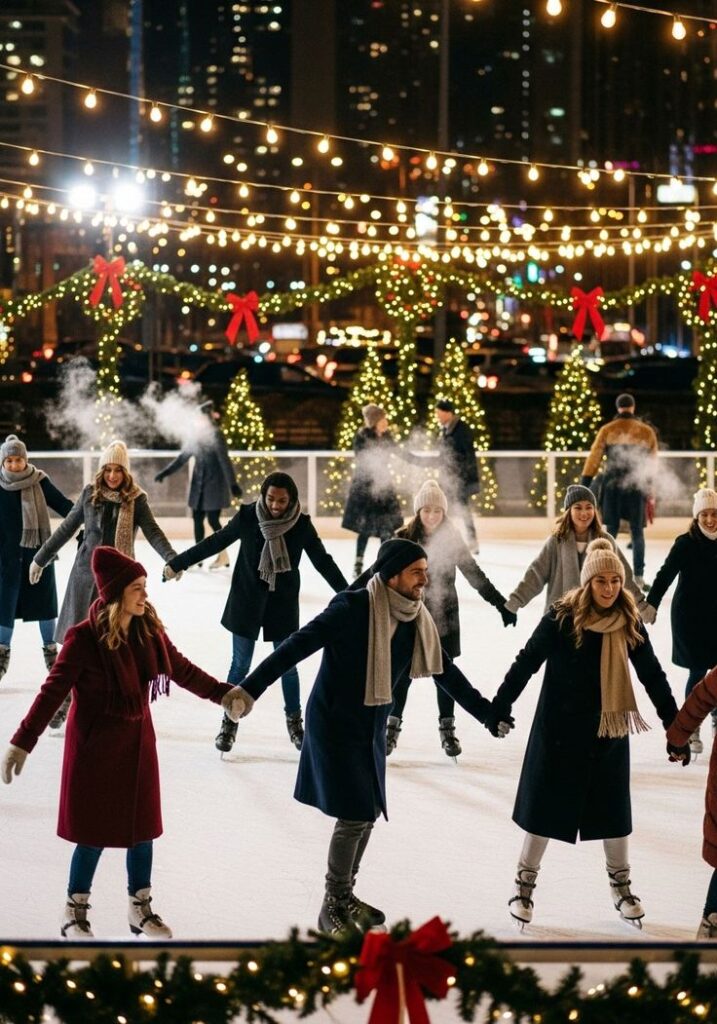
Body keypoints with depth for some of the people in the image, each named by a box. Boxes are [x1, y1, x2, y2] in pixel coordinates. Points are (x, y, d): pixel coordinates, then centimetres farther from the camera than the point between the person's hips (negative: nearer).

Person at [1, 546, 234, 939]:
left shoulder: (149, 631, -4)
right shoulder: (85, 639, -21)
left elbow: (182, 670, 11)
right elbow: (53, 692, -17)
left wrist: (223, 693, 15)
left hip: (136, 741, 6)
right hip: (95, 745, -5)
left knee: (142, 826, 13)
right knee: (94, 832, 4)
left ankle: (141, 909, 29)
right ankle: (74, 912, 22)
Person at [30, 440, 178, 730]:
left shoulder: (135, 499, -2)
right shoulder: (90, 494, 2)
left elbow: (153, 532, -11)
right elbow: (66, 529, 11)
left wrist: (171, 559, -28)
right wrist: (40, 559, 16)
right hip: (86, 573, 1)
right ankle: (63, 702, 6)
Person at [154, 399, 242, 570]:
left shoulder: (215, 435, -13)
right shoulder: (197, 435, 6)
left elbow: (225, 461, -15)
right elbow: (183, 456, 15)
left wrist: (232, 484, -17)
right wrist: (166, 472, 15)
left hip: (214, 486, -7)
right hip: (199, 486, 7)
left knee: (213, 519, -4)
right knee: (197, 519, 7)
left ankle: (223, 556, 9)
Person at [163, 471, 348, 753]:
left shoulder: (301, 524, -11)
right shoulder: (248, 516, -13)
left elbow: (322, 560, -3)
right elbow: (215, 542, -2)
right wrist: (177, 563, 4)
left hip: (284, 603, 1)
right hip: (247, 601, -1)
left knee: (288, 665, 10)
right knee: (240, 665, 6)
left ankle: (294, 722, 27)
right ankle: (229, 723, 19)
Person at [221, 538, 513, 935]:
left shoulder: (415, 620, -2)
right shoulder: (351, 609, -22)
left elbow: (446, 672, 9)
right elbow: (297, 646, -26)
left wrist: (489, 715, 15)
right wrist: (251, 688, -35)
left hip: (372, 729, 7)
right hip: (334, 724, -7)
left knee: (368, 814, 12)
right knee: (353, 816, -8)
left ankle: (345, 895, 31)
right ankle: (332, 906, 7)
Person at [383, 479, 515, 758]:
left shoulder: (451, 540, -3)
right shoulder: (404, 538, -5)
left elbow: (475, 575, 0)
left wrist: (502, 605, -2)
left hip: (443, 618, 1)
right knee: (402, 672, 4)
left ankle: (447, 730, 20)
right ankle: (392, 727, 19)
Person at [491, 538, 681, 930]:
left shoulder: (629, 624, -5)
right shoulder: (562, 618, -15)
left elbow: (652, 675, 3)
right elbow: (526, 663, -9)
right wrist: (499, 708, -8)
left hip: (608, 733, 3)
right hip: (560, 731, -3)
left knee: (613, 811, 12)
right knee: (546, 809, 6)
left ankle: (621, 886, 28)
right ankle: (524, 884, 19)